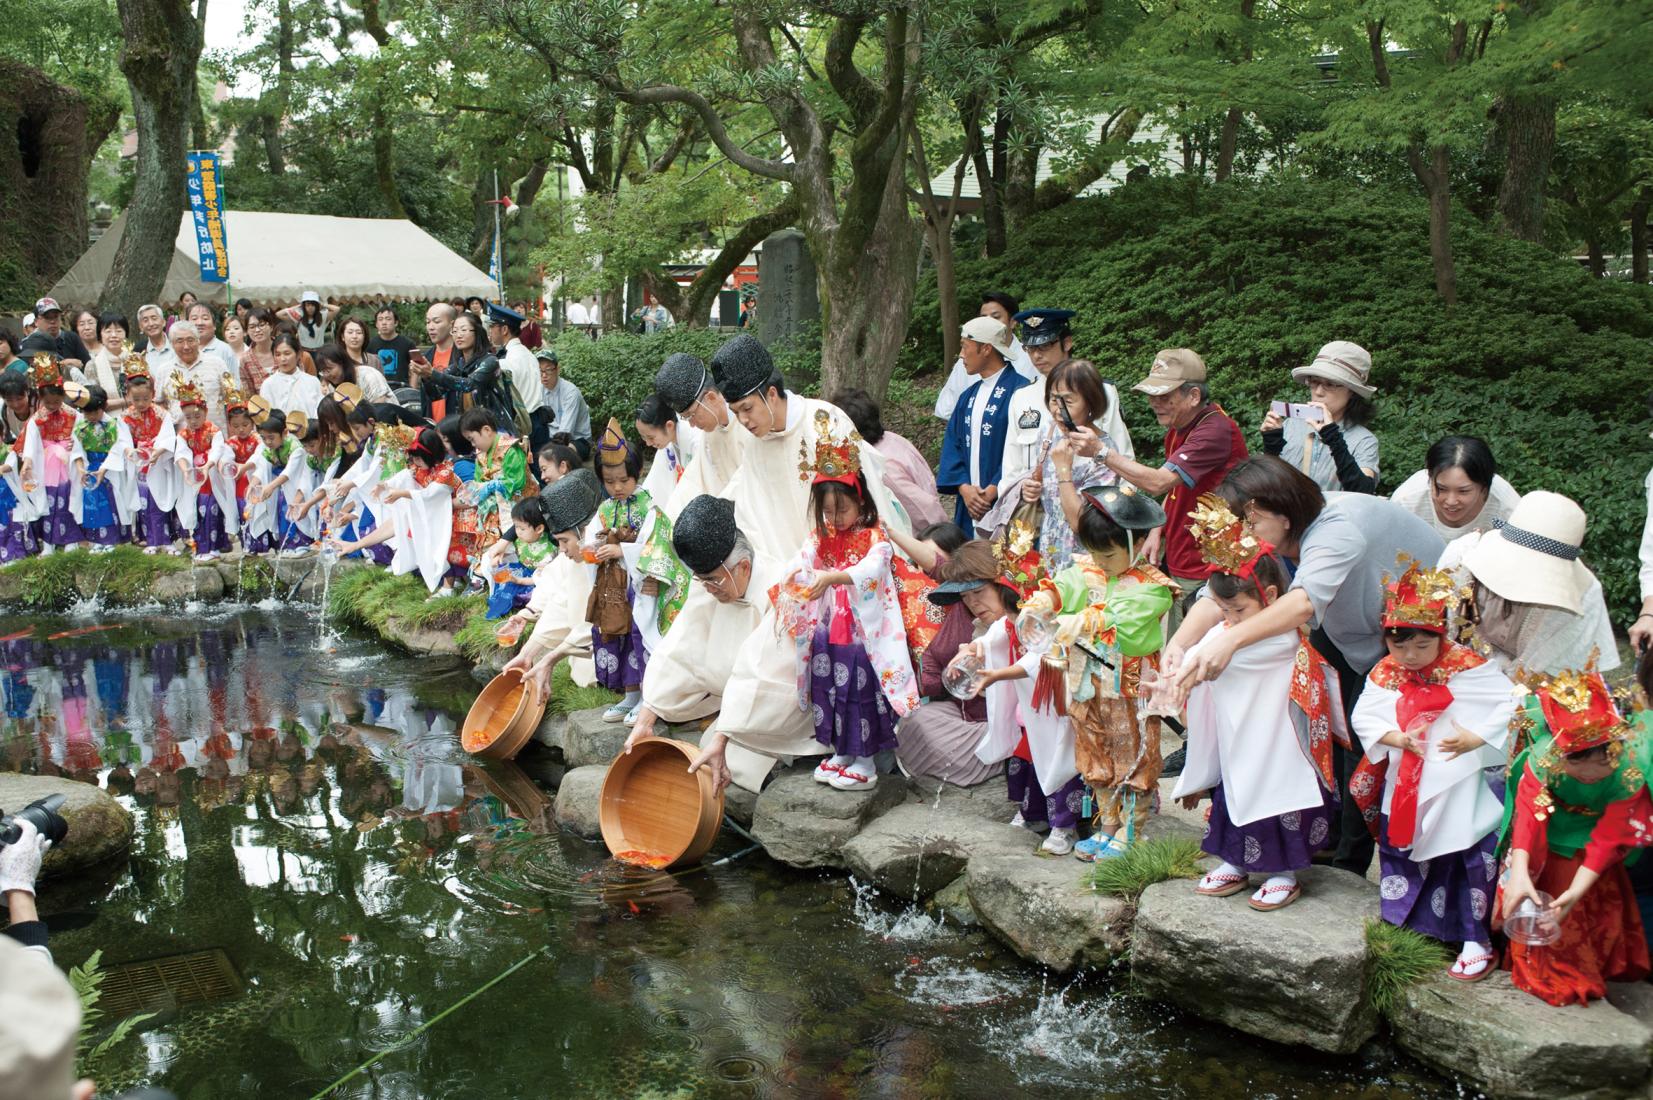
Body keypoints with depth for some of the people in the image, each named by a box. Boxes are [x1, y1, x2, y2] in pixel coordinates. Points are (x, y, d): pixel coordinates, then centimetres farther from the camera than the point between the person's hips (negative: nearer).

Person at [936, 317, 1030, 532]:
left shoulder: (1019, 390, -8)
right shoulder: (968, 397, 16)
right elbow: (952, 442, 10)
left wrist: (993, 491, -17)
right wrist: (964, 487, -6)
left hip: (1005, 504, -7)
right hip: (970, 507, 7)